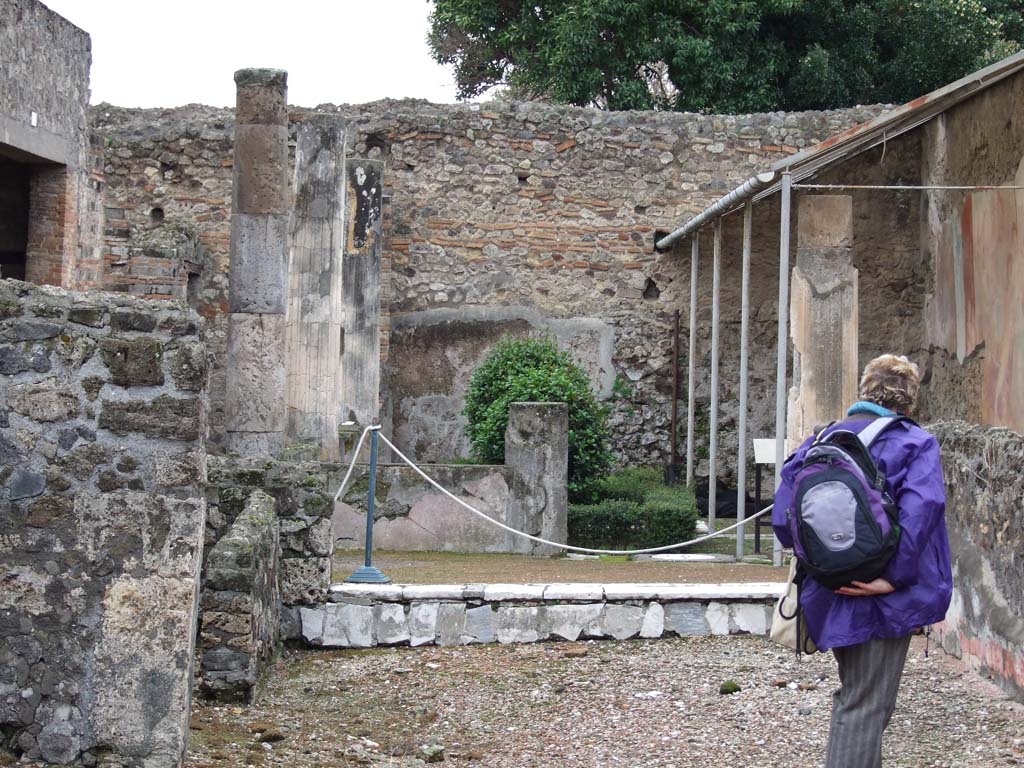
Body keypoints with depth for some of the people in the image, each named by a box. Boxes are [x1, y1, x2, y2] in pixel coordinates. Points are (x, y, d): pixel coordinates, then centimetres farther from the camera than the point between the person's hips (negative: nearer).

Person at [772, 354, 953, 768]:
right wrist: (895, 577, -21)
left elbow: (782, 518, 0)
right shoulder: (915, 444, -8)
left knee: (855, 696, 24)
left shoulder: (818, 444, 6)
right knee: (865, 707, 2)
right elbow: (921, 511, -24)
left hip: (830, 595, 5)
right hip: (881, 601, -5)